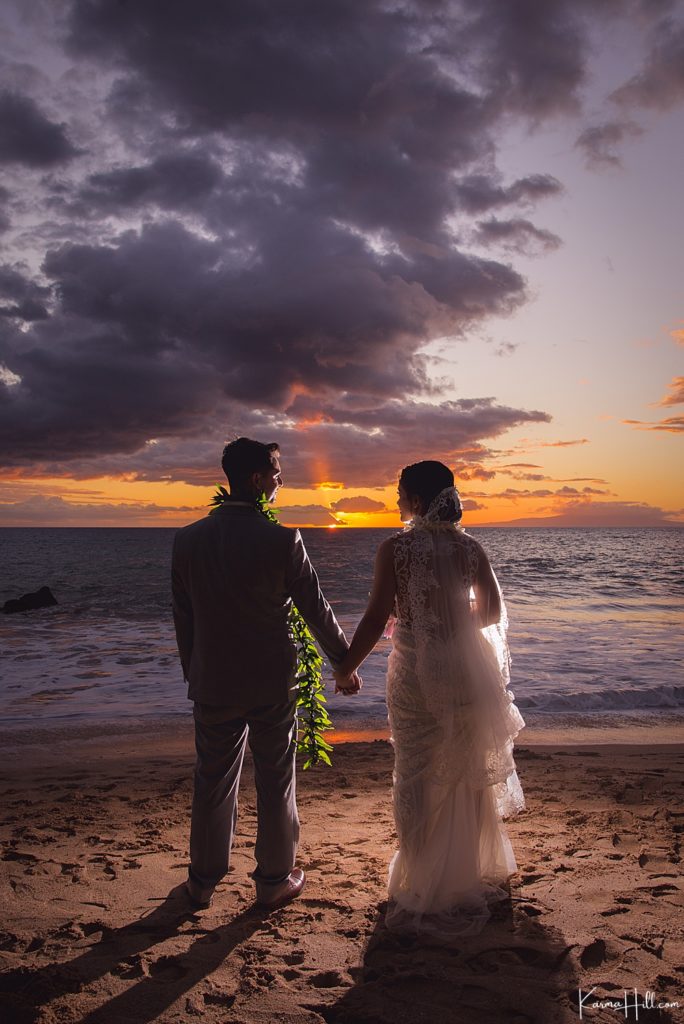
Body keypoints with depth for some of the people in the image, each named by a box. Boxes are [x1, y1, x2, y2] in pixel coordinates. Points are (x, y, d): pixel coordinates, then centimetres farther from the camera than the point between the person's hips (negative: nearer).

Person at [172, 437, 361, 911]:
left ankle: (203, 881, 32)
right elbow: (316, 609, -8)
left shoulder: (188, 539, -5)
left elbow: (183, 617, 3)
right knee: (276, 782, 13)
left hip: (212, 682, 3)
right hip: (272, 683, -3)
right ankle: (275, 880, 27)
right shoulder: (281, 539, -16)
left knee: (213, 782, 17)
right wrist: (346, 663, 5)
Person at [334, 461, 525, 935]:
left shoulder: (395, 549, -12)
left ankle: (426, 886, 23)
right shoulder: (470, 547, -2)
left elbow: (376, 619, -14)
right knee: (467, 776, 20)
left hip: (416, 672, -4)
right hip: (467, 671, 4)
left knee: (418, 777, 11)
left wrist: (346, 668, -2)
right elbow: (492, 611, 3)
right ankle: (474, 874, 37)